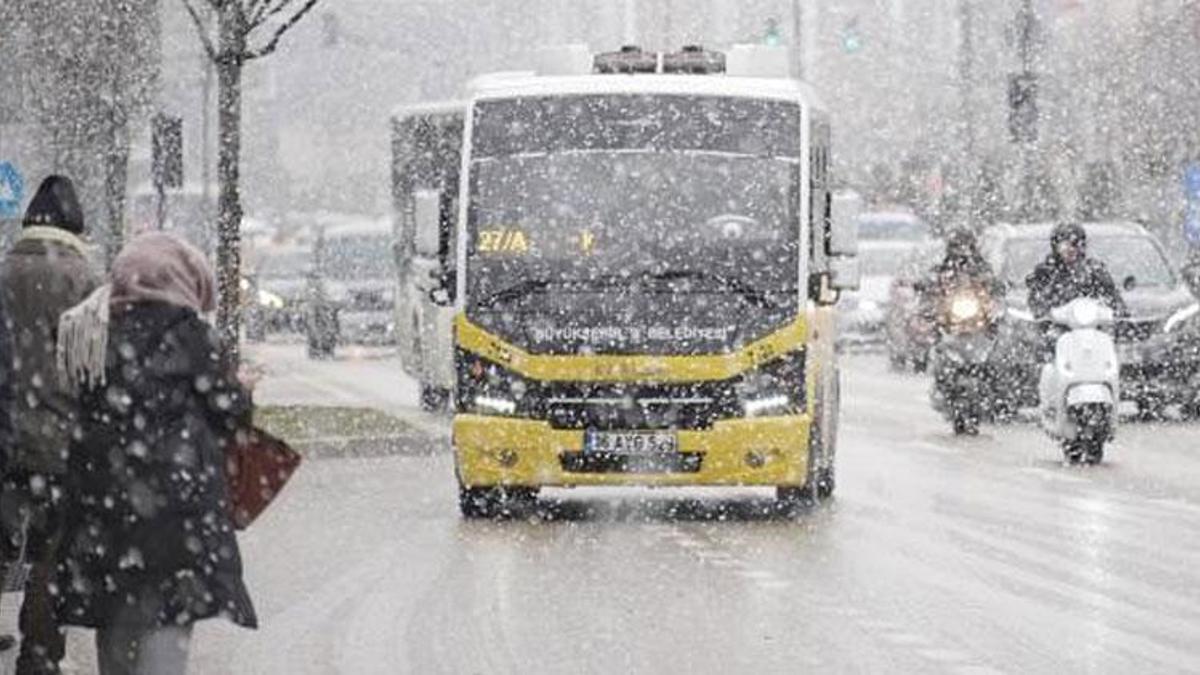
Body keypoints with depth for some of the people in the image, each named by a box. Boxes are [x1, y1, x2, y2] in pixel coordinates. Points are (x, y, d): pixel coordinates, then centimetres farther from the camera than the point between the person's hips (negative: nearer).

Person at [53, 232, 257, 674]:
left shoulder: (86, 331, 8)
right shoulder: (182, 329, -10)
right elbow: (226, 405, -7)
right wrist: (241, 393, 16)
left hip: (99, 492, 6)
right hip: (173, 487, -6)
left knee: (116, 622, 14)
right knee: (168, 610, -4)